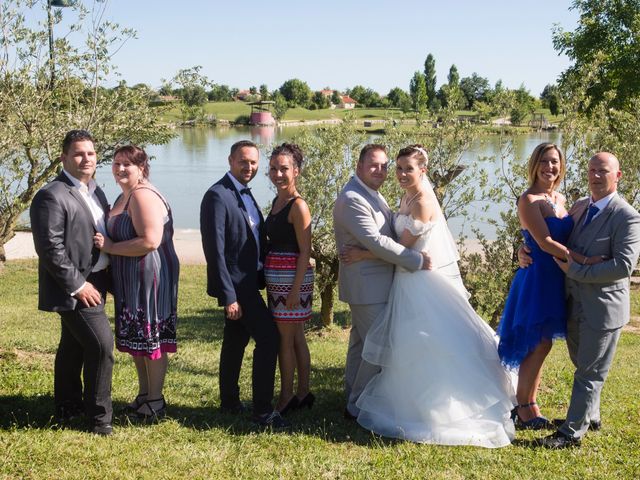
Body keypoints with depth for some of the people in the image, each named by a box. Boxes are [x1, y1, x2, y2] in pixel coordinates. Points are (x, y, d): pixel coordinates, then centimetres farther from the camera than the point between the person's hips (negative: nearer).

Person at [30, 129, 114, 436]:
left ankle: (67, 408, 33)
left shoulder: (94, 191, 12)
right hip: (74, 287, -9)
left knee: (73, 347, 19)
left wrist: (105, 278, 8)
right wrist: (76, 284, -20)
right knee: (101, 345, -12)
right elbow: (50, 248, -20)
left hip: (91, 285, 9)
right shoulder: (52, 196, -16)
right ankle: (99, 418, -1)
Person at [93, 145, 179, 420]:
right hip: (130, 281, 10)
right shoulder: (124, 197, 14)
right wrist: (106, 242, 6)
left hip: (149, 278, -10)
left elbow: (149, 241, -27)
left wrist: (110, 247, -20)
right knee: (136, 338, 16)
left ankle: (155, 402, 11)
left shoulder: (143, 196, -18)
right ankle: (143, 395, 29)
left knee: (151, 338, 0)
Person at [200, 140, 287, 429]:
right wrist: (228, 296, -22)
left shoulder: (245, 194, 12)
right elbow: (215, 250, -20)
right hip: (235, 284, -9)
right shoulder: (218, 196, -17)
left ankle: (229, 401, 28)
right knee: (268, 336, -11)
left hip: (246, 282, 9)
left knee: (236, 339, 16)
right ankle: (263, 411, -5)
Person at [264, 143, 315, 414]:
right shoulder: (277, 202, 12)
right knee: (295, 336, 14)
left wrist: (296, 288, -19)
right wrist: (270, 280, 16)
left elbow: (305, 251, -16)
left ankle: (286, 398, 10)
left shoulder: (298, 206, -14)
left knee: (285, 338, -1)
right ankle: (303, 393, 24)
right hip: (276, 278, 9)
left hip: (292, 278, -9)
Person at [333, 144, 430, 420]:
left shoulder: (373, 195, 13)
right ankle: (358, 406, 6)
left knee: (361, 344, 18)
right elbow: (375, 242, -25)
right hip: (367, 286, -10)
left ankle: (353, 401, 29)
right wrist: (417, 260, -21)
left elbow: (387, 231, 18)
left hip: (372, 284, 10)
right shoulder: (352, 199, -20)